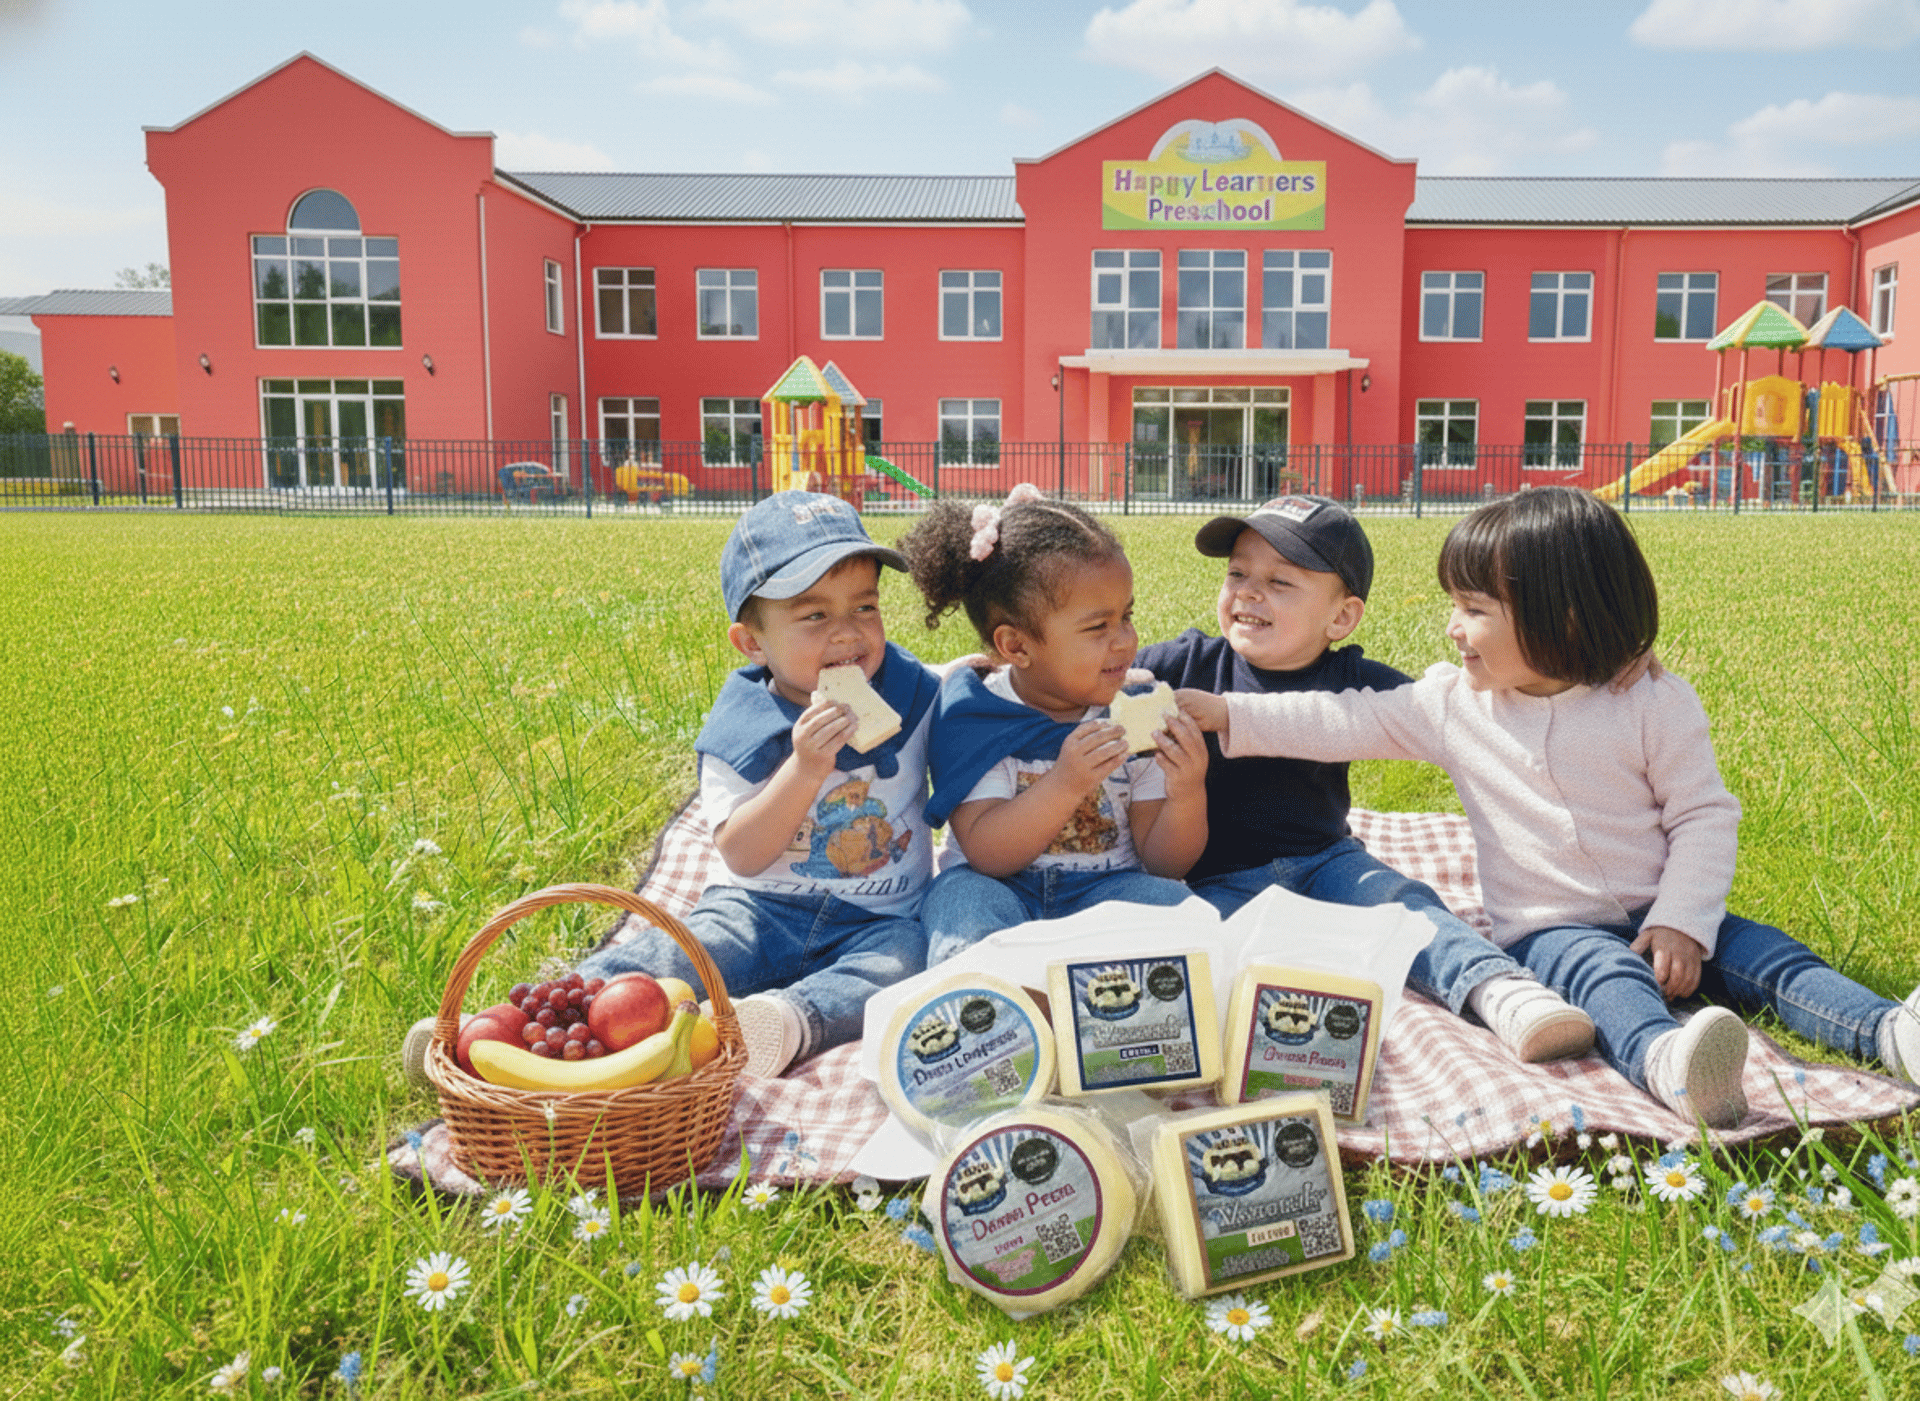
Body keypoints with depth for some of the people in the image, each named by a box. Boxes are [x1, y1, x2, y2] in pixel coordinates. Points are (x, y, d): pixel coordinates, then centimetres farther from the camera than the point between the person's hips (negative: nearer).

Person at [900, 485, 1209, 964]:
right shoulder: (972, 714, -7)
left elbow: (1164, 862, -1)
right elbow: (985, 856, -17)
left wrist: (1188, 797, -22)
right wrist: (1064, 786, -31)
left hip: (1109, 892, 2)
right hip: (1005, 893, -1)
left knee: (1168, 900, -27)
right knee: (961, 897, -32)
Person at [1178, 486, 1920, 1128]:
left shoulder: (1653, 702, -4)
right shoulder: (1454, 701, 2)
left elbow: (1704, 817, -4)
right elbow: (1348, 723, 3)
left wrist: (1682, 923, -16)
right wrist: (1225, 713, -4)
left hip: (1659, 916, 3)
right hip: (1550, 928, -3)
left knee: (1763, 955, -19)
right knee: (1606, 972, -32)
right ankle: (1662, 1061, -59)